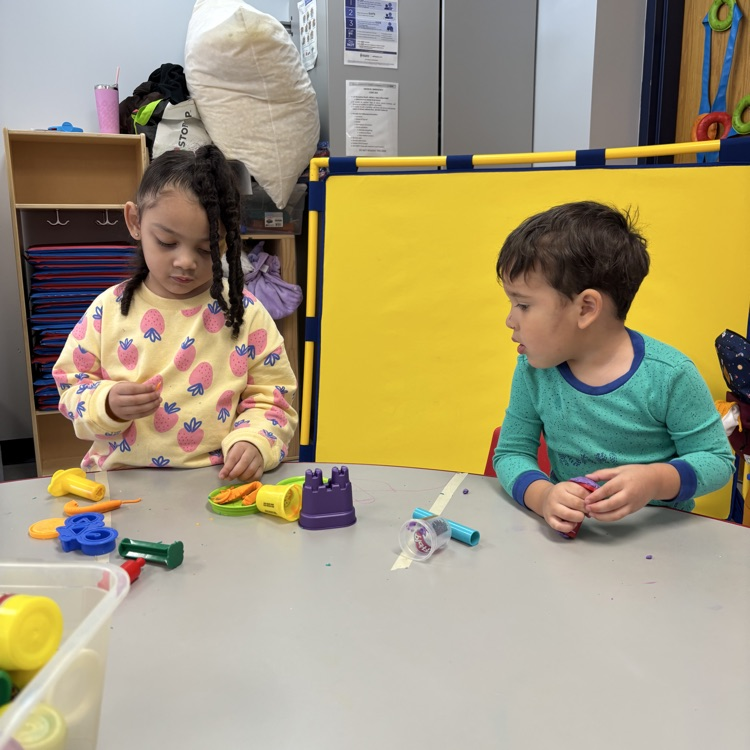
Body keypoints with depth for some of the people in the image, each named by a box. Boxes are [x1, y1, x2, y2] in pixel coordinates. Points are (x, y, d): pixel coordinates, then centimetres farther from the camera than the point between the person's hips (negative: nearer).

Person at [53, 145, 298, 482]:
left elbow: (270, 400, 1)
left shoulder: (246, 313, -2)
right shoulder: (109, 310, 2)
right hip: (120, 480, 1)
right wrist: (106, 405, -11)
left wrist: (253, 443, -18)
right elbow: (72, 387, 10)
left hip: (217, 482, 0)